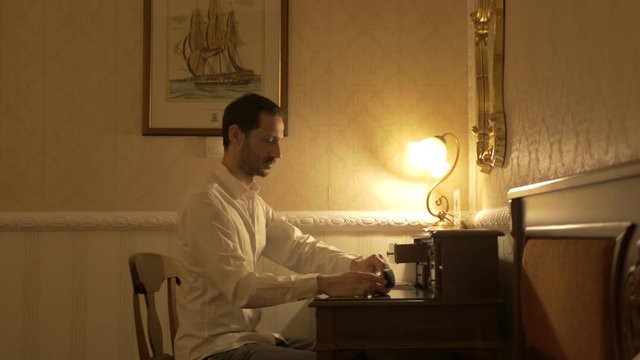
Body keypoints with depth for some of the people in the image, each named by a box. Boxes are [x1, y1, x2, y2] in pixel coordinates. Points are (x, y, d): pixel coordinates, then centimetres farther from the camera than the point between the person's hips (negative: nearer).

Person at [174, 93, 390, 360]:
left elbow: (298, 247, 10)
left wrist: (354, 264, -7)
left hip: (247, 337, 9)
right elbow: (241, 287, -27)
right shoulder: (206, 205, -19)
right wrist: (324, 284, -33)